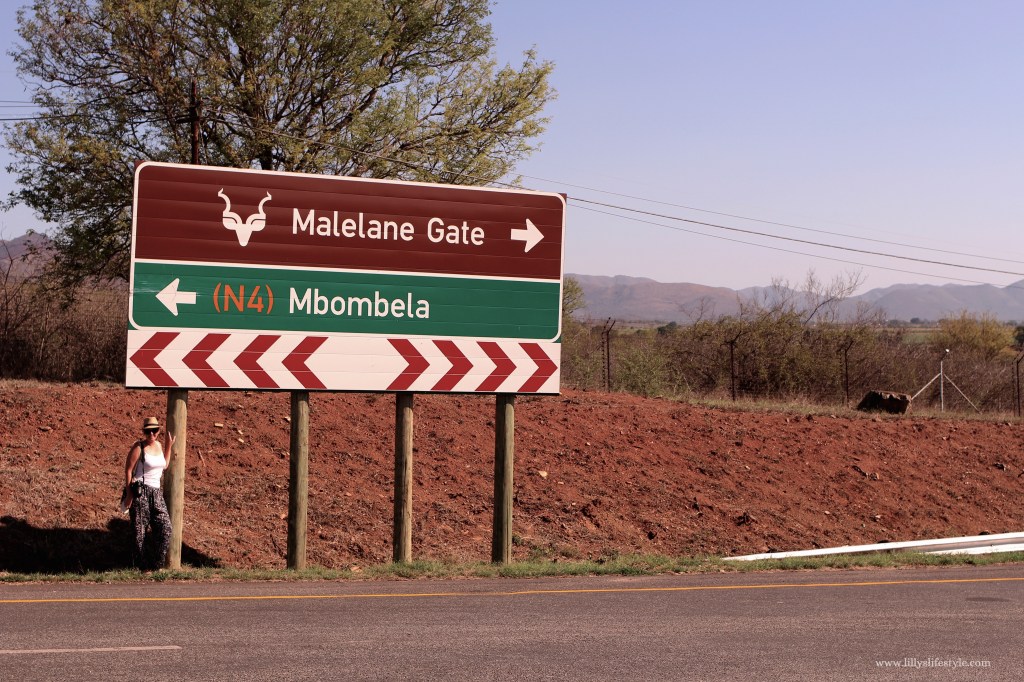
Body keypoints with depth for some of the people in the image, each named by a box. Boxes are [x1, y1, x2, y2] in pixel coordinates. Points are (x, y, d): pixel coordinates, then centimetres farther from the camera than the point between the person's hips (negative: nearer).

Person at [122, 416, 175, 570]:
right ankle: (141, 565, 8)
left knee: (165, 527, -1)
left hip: (156, 493, 7)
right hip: (140, 492, -7)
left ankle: (157, 563, 8)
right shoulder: (138, 447, -8)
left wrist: (169, 447, 15)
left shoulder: (159, 446, 13)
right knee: (140, 530, -1)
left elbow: (164, 466, 20)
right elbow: (128, 470, -9)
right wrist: (129, 494, -14)